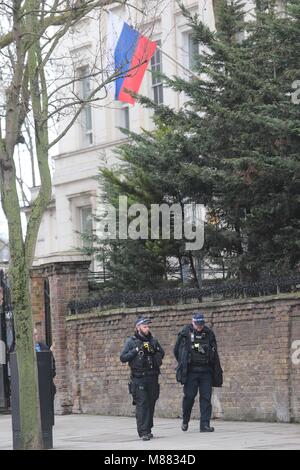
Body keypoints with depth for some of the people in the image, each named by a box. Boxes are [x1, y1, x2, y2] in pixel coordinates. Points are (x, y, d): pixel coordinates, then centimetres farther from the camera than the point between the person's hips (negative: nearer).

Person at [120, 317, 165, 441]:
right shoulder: (131, 341, 0)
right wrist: (136, 350, -14)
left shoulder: (152, 341, 12)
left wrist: (154, 350, -5)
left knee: (151, 404, 7)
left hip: (152, 377, 4)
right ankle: (143, 432, -15)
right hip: (138, 378, -4)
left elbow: (162, 354, 15)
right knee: (142, 404, -12)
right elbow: (123, 358, -5)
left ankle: (148, 429, 19)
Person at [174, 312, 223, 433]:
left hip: (206, 371, 2)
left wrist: (217, 372, 10)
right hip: (190, 371, -2)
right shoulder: (185, 333, 0)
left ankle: (205, 424, 0)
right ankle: (185, 420, 20)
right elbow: (176, 351, 9)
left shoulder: (209, 334, 8)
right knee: (189, 396, -1)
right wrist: (183, 364, 6)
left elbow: (214, 354, 14)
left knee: (206, 398, -2)